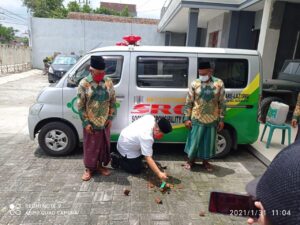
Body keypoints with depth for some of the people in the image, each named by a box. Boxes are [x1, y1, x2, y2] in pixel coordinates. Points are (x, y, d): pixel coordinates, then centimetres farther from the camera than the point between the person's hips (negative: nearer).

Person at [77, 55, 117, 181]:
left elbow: (113, 102, 5)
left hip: (105, 122, 3)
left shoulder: (108, 82, -1)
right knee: (90, 147, 10)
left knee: (104, 145, 15)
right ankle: (89, 168, 29)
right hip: (90, 123, -3)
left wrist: (110, 118, 0)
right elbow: (80, 106, -9)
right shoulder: (84, 84, -11)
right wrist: (86, 123, -12)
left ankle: (100, 165, 35)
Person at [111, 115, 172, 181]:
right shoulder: (147, 137, -39)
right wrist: (159, 173, -41)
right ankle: (117, 158, 7)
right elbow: (148, 158, -38)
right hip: (126, 149, -8)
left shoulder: (150, 118, -18)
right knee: (137, 169, -1)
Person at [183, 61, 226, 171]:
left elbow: (222, 103, 1)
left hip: (212, 120, 1)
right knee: (194, 140, 9)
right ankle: (191, 160, 31)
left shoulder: (219, 83, -3)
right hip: (197, 119, -1)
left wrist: (221, 119, 0)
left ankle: (205, 161, 34)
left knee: (209, 141, 14)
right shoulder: (194, 84, -5)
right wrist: (187, 118, -5)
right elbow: (188, 103, -2)